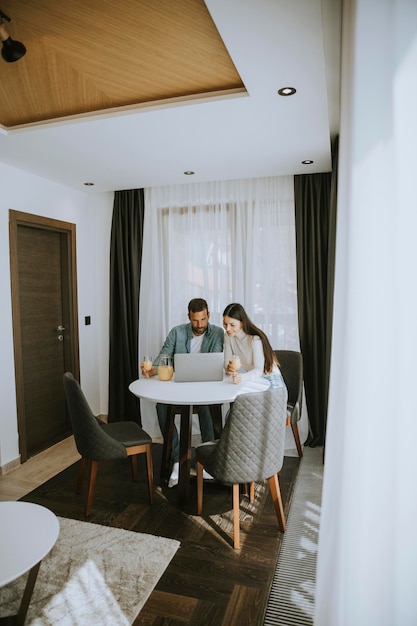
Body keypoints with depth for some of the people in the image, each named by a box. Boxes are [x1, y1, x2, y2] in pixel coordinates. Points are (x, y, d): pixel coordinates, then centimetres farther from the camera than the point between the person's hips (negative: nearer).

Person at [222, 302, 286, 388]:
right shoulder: (228, 336, -3)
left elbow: (258, 370, -24)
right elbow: (227, 362, -5)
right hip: (250, 379, 4)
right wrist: (229, 368, -28)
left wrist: (242, 377, -44)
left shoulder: (255, 339, -20)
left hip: (269, 378, -4)